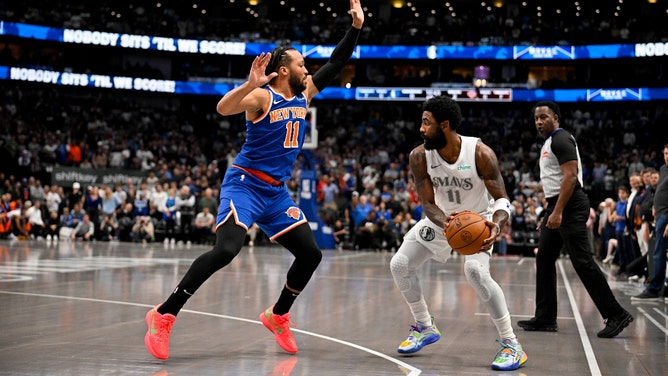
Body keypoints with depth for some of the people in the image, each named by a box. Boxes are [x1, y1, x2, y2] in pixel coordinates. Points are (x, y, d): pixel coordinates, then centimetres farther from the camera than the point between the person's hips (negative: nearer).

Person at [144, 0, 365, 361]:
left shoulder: (304, 93, 8)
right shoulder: (261, 96, -14)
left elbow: (335, 64, 15)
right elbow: (223, 108, -31)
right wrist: (251, 84, -44)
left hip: (277, 192, 8)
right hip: (245, 184, -8)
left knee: (310, 253, 4)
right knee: (226, 249, -26)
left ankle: (278, 317, 24)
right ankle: (164, 315, -18)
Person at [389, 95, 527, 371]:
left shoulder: (480, 153, -28)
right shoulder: (419, 156, -19)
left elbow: (502, 198, -25)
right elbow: (428, 204, -20)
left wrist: (496, 224, -48)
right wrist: (444, 222, -44)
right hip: (441, 219, 5)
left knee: (475, 270, -30)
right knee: (399, 265, 0)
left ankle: (511, 344, -19)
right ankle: (425, 328, 22)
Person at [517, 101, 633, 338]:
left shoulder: (561, 139, -11)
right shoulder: (550, 143, 20)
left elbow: (570, 176, -21)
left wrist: (558, 212, -26)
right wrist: (549, 213, 23)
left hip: (570, 206, -11)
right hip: (556, 207, 11)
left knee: (582, 261, -11)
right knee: (544, 259, 9)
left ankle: (615, 315, -7)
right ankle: (545, 318, 12)